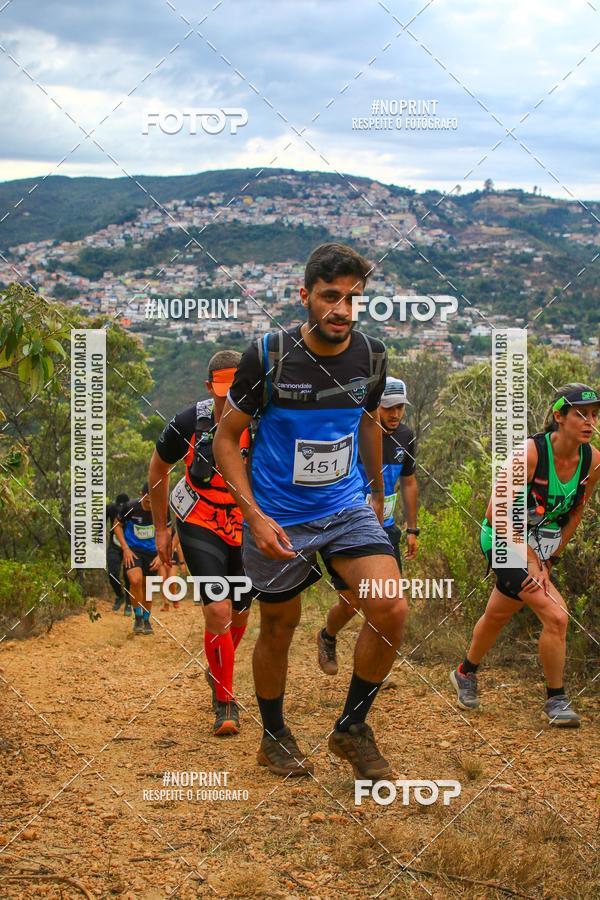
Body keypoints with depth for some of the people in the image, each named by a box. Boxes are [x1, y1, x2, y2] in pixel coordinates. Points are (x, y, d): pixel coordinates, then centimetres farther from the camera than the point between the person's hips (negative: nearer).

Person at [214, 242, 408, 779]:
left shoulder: (371, 356, -4)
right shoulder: (269, 356, -16)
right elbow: (226, 437, -7)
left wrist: (378, 493, 26)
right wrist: (255, 515, -17)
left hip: (347, 509, 3)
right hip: (278, 519, -2)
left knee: (392, 610, -16)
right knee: (279, 629, 11)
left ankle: (352, 728, 4)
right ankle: (274, 737, 36)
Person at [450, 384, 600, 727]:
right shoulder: (530, 452, -27)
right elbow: (497, 513, -22)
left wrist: (550, 559, 3)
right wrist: (532, 562, -20)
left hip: (542, 546, 6)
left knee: (498, 616, 22)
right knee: (556, 615, -19)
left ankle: (466, 674, 45)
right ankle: (556, 700, -5)